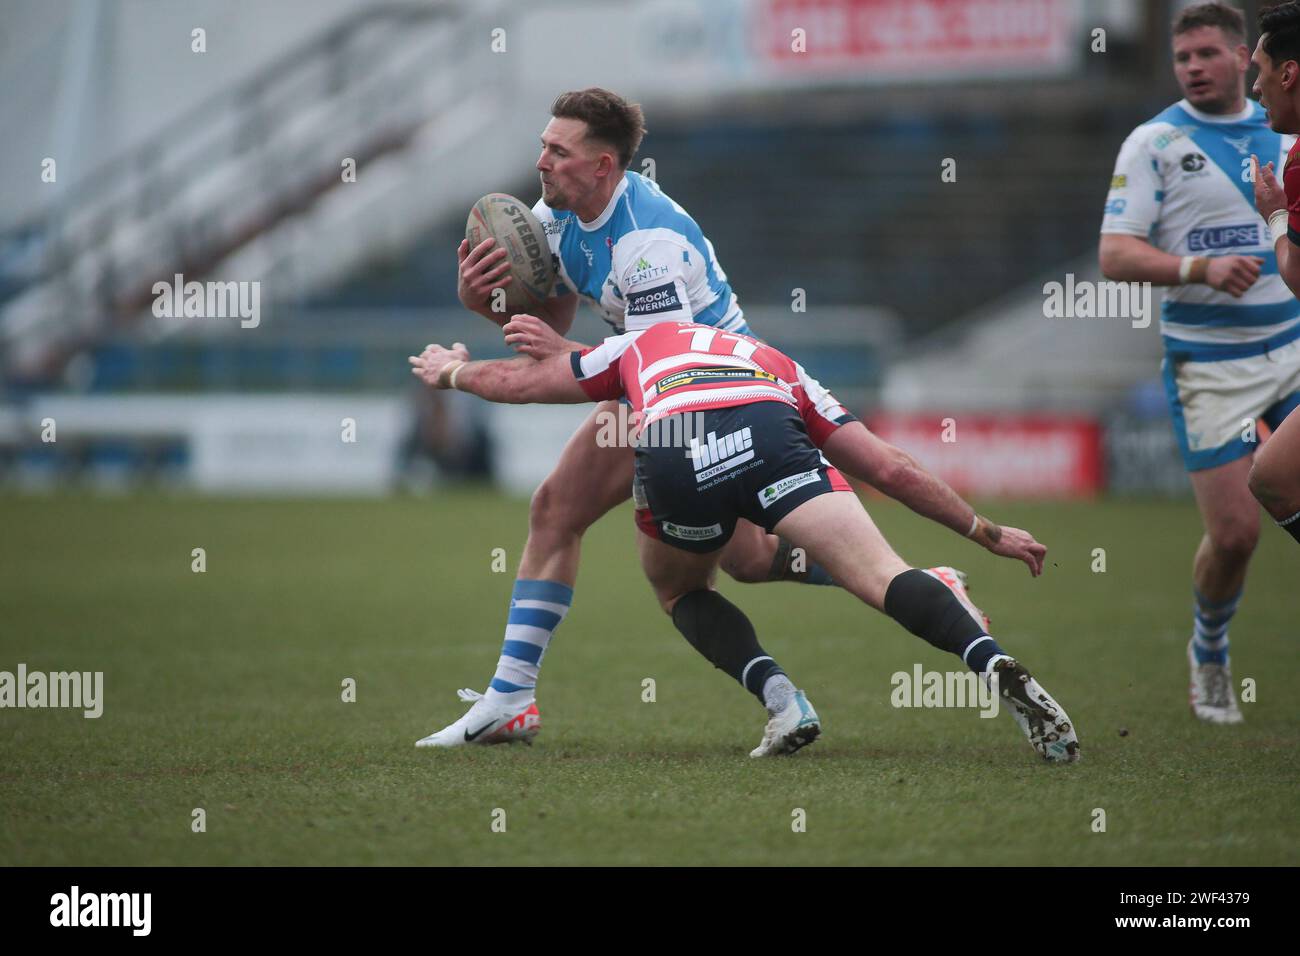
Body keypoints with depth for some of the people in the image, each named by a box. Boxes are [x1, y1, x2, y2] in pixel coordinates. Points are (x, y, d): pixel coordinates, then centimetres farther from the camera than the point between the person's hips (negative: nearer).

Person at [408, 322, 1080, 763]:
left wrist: (454, 372, 73)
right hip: (768, 438, 0)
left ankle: (782, 699, 5)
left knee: (679, 593, 28)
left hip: (671, 457, 0)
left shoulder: (641, 344, 42)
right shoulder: (779, 368, 41)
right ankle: (994, 665, -35)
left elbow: (515, 382, 51)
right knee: (882, 577, -8)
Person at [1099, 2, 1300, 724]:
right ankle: (1209, 653, 20)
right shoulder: (1155, 142, -4)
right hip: (1209, 362, -4)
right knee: (1234, 532, -9)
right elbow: (1115, 255, -12)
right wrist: (1202, 268, -25)